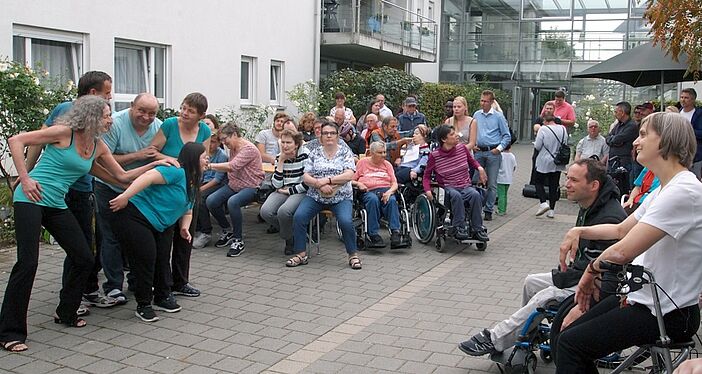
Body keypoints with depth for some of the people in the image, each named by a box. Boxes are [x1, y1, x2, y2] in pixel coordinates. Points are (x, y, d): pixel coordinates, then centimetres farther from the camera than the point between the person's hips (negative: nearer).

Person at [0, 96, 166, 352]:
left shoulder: (98, 146, 8)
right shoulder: (64, 132, -12)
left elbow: (122, 176, 14)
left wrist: (155, 165, 9)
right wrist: (25, 179, -16)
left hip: (57, 205, 7)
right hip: (31, 199, -7)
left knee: (84, 259, 5)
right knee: (27, 263, -12)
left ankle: (66, 313, 25)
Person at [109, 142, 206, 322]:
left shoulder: (191, 184, 14)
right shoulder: (177, 171, -19)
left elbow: (187, 211, 25)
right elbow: (148, 177, -31)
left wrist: (184, 227, 5)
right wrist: (125, 196, -36)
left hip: (158, 227, 10)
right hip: (134, 216, -10)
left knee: (162, 260, 13)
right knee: (146, 259, -9)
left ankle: (162, 298, 29)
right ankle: (143, 305, 5)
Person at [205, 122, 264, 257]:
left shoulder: (249, 149, -18)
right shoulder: (232, 148, 12)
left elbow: (232, 166, -28)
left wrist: (210, 165, -27)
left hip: (251, 187, -9)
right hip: (234, 185, 9)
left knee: (233, 202, -36)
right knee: (211, 201, -12)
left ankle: (238, 240, -20)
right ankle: (227, 231, 12)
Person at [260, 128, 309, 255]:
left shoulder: (305, 154, -7)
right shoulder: (279, 157, 7)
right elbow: (277, 185, -3)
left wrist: (289, 191, -8)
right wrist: (281, 161, -7)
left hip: (300, 192, -5)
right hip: (283, 192, 5)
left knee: (283, 211, -33)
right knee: (265, 211, -22)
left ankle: (289, 240, -2)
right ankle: (291, 234, 4)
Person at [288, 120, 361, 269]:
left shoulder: (345, 152, 4)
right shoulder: (314, 153, 10)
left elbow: (349, 175, -10)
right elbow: (306, 178, 2)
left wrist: (327, 180, -17)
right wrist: (319, 184, -17)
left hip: (341, 197, -2)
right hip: (315, 196, 2)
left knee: (346, 221, -28)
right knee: (298, 217, -21)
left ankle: (353, 255, -8)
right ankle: (301, 254, -9)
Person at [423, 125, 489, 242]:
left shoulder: (462, 149, 4)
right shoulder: (434, 155, -6)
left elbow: (472, 162, 23)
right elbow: (427, 175, 2)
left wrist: (480, 168, 1)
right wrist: (428, 190, -17)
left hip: (466, 186, 3)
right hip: (448, 188, -3)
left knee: (475, 194, -30)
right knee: (456, 196, -37)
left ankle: (477, 229, -22)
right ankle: (459, 228, -30)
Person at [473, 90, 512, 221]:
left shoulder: (498, 116, -1)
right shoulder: (476, 115, 10)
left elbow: (507, 136, 1)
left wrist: (499, 148, -9)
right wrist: (473, 144, 6)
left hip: (493, 152, -3)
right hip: (479, 151, 3)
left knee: (492, 184, 0)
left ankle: (489, 210, 7)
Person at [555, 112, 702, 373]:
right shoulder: (662, 190, 11)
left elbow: (622, 252, -27)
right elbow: (622, 229, 22)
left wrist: (592, 269, -8)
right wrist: (579, 232, 7)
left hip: (667, 314, -10)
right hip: (643, 295, 10)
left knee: (570, 344, -14)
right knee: (569, 333, 7)